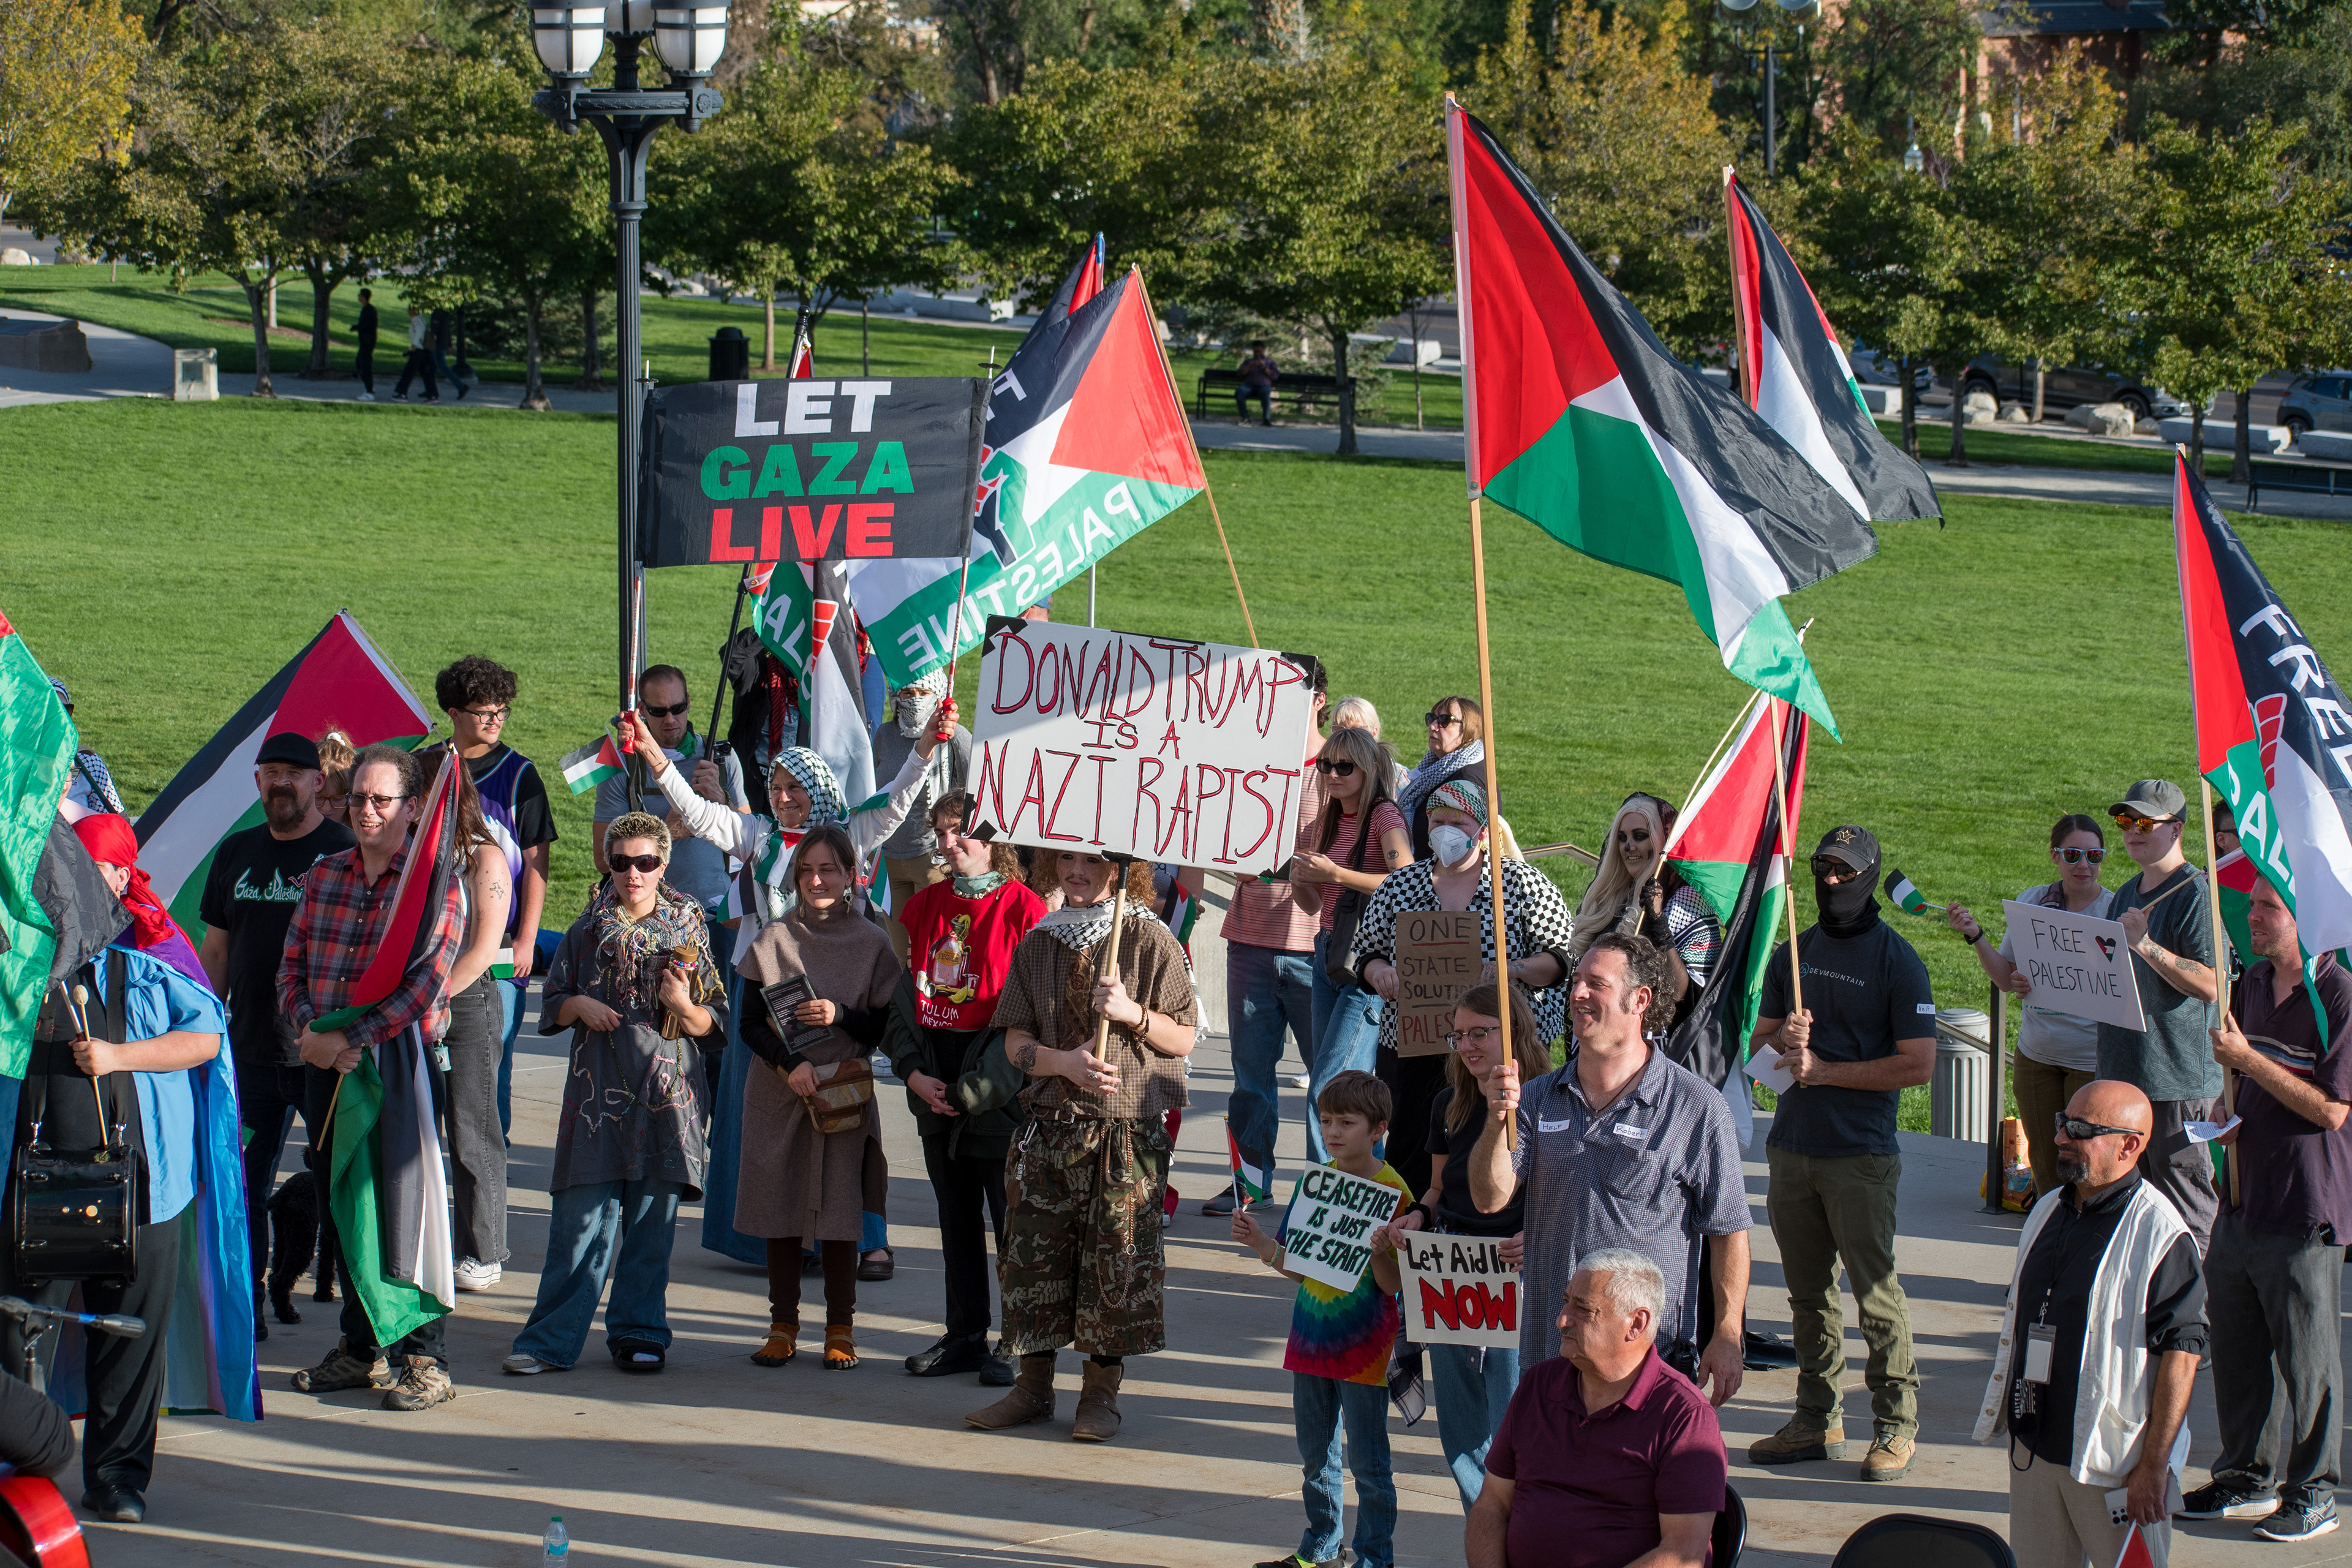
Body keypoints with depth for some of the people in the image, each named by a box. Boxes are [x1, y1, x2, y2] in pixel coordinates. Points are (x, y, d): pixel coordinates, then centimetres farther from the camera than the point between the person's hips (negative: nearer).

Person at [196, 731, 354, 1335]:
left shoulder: (345, 854, -4)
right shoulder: (237, 853, 13)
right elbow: (215, 951, 18)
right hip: (250, 1052, 5)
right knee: (242, 1187, 7)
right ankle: (243, 1311, 16)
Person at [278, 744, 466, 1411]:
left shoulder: (435, 882, -4)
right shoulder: (325, 876, 13)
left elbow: (426, 982, -13)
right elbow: (293, 967, 12)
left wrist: (351, 1037, -17)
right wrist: (310, 1030, -7)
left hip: (402, 1058, -6)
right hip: (328, 1064, 6)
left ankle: (425, 1357, 0)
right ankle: (360, 1348, 21)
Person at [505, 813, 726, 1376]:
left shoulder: (690, 932, 5)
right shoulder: (587, 931, 9)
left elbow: (716, 1026, 6)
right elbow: (551, 1003, 16)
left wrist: (684, 1007, -14)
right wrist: (578, 1005, -5)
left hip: (666, 1093, 0)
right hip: (598, 1091, 0)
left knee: (652, 1221, 3)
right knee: (582, 1218, -3)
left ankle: (638, 1333, 14)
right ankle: (551, 1340, 0)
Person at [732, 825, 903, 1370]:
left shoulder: (871, 943, 1)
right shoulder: (772, 940, 3)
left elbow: (886, 1028, 2)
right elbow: (750, 1024, 1)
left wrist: (841, 1016, -16)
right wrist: (789, 1063, -15)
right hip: (778, 1093, 1)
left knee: (839, 1212, -2)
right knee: (779, 1208, 4)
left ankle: (840, 1328, 8)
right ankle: (783, 1325, 13)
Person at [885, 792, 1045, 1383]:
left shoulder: (1024, 908, -10)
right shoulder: (924, 906, 9)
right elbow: (903, 995, 11)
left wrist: (981, 1084, -18)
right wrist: (914, 1072, -3)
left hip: (1001, 1093, -6)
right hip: (936, 1085, 6)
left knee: (1011, 1219, -1)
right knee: (956, 1217, 14)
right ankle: (964, 1335, 24)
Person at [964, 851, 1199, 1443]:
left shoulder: (1150, 941, -3)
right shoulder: (1038, 945, 8)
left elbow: (1184, 1038, -1)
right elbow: (1016, 1041, 6)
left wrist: (1133, 1015, -17)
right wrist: (1064, 1061, -12)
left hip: (1128, 1130, -4)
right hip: (1050, 1123, 4)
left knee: (1117, 1258, -2)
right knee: (1032, 1251, 3)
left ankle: (1101, 1393, 11)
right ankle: (1033, 1386, 16)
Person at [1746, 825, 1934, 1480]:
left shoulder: (1897, 960, -5)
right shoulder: (1794, 954, 14)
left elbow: (1918, 1064, -10)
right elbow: (1763, 1038, 20)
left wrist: (1826, 1070, -11)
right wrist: (1787, 1038, -4)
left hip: (1861, 1155, -6)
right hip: (1792, 1148, 6)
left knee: (1875, 1289, -5)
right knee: (1808, 1290, 10)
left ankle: (1896, 1422, 2)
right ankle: (1818, 1419, 18)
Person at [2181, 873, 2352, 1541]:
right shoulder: (2253, 983, 10)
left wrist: (2249, 1060, -18)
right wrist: (2231, 1122, 5)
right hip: (2244, 1196, 8)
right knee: (2235, 1344, 14)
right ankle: (2248, 1477, 27)